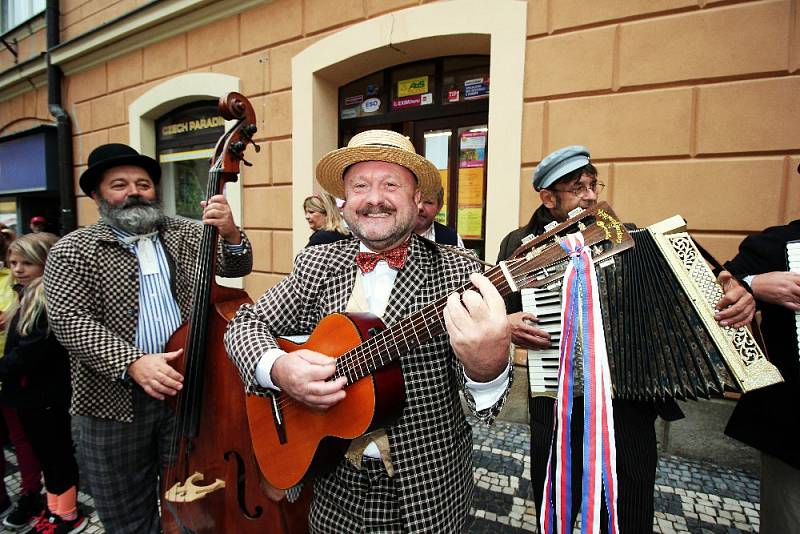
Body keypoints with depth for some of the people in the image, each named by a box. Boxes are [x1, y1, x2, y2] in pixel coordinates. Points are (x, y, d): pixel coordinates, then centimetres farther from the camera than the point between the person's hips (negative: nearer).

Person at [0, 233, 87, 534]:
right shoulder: (28, 296, 12)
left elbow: (33, 348, -25)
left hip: (48, 394, -9)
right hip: (30, 392, 9)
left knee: (57, 454, 5)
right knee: (45, 454, 19)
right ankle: (55, 510, 34)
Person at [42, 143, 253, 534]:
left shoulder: (185, 234, 6)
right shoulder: (73, 251, -1)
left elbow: (236, 267, -2)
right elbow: (68, 320, -11)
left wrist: (230, 234, -24)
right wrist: (131, 362, -23)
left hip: (186, 387, 2)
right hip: (115, 399, -1)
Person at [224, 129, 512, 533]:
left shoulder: (456, 273, -14)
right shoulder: (316, 265, -5)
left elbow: (482, 402, -17)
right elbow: (246, 324, 0)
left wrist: (486, 367, -41)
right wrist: (277, 368, -21)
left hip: (427, 487, -1)